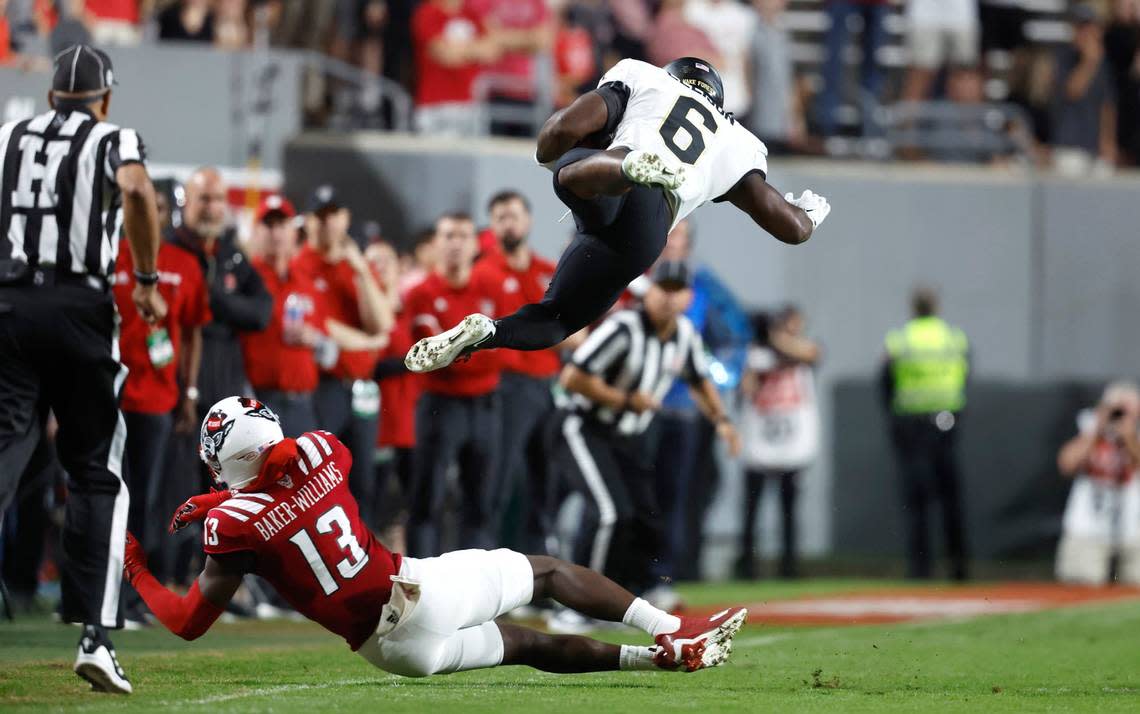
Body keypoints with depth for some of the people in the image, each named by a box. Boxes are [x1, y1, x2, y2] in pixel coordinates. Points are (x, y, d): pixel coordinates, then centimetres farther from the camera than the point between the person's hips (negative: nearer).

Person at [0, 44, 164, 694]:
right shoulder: (114, 140, 6)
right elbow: (139, 192, -15)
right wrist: (148, 280, -6)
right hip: (80, 307, -2)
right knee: (97, 476, 7)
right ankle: (96, 635, -1)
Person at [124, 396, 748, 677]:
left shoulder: (231, 524, -9)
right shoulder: (316, 452, 0)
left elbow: (189, 621, -3)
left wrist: (136, 572, 12)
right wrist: (219, 501, 27)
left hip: (387, 645, 0)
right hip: (419, 588, 0)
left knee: (528, 645, 18)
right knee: (548, 570, 22)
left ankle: (663, 655, 4)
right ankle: (673, 632, 13)